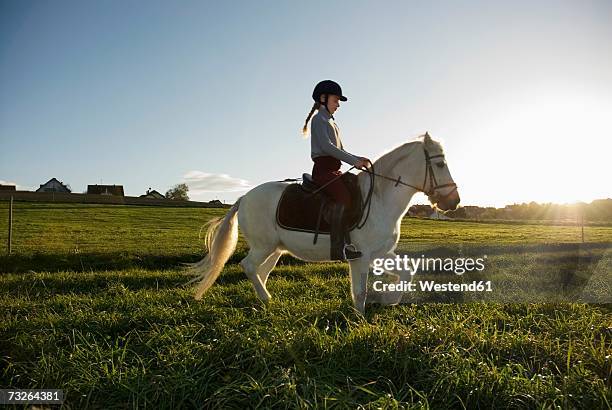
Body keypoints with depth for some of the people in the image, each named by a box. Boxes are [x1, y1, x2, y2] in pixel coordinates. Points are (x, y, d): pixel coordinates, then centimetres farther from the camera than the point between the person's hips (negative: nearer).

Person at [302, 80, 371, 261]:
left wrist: (357, 159, 6)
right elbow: (326, 146, -16)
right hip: (323, 169, -9)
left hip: (334, 170, 10)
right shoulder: (319, 119, -1)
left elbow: (340, 150, 24)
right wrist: (354, 160, -19)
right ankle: (338, 247, -37)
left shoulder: (331, 122, 27)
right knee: (343, 196, -30)